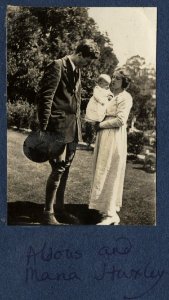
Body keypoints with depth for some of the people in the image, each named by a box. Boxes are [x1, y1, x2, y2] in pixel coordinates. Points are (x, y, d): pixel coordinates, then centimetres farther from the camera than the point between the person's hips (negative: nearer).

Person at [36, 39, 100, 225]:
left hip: (73, 128, 8)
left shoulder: (77, 71, 18)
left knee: (65, 168, 11)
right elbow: (45, 97, -14)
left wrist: (78, 125, 13)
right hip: (59, 126, -8)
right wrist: (43, 128, -17)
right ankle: (48, 213, 0)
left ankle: (59, 208, 21)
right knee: (58, 168, -9)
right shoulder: (58, 67, -8)